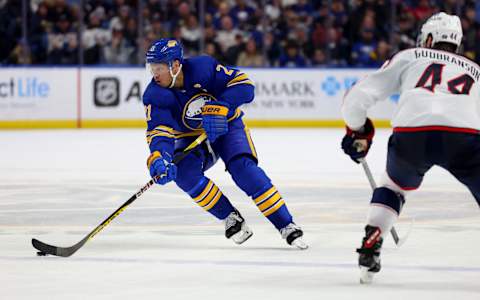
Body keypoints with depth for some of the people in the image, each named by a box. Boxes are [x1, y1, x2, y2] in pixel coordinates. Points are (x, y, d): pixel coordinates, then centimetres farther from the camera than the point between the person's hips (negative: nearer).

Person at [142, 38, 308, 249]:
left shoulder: (202, 67, -25)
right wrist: (158, 158, -49)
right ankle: (232, 220, -12)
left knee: (243, 168, -25)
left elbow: (244, 85, -25)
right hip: (190, 138, 3)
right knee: (184, 173, -26)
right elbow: (158, 132, -28)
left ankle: (287, 226, -20)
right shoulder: (154, 96, -19)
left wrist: (220, 108, -40)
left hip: (226, 127, -3)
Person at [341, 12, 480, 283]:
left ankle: (370, 249, 20)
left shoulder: (409, 58, 29)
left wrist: (357, 131, 38)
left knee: (394, 186, 32)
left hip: (411, 133, 1)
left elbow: (359, 96, 22)